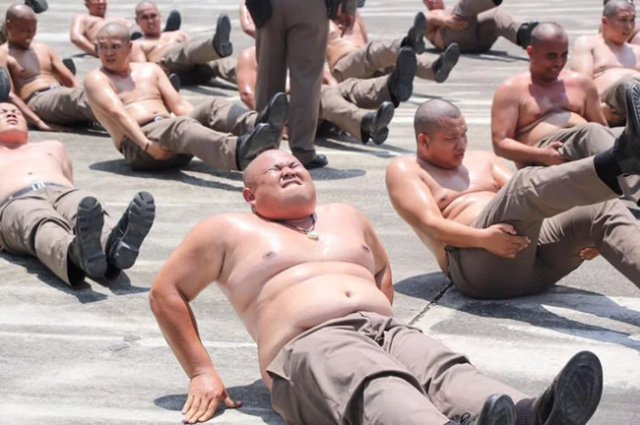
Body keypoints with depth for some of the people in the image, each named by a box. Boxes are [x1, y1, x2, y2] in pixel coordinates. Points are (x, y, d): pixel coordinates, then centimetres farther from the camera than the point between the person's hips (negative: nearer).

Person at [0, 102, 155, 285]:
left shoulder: (52, 146, 43)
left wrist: (82, 204, 7)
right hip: (17, 202, -2)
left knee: (87, 208, -36)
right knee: (45, 225, -40)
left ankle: (114, 245, -70)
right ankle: (78, 251, -74)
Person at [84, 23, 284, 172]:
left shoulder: (150, 70, 25)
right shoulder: (97, 79, 7)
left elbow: (179, 105, 15)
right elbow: (117, 113, -10)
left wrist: (200, 119, -4)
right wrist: (146, 144, -26)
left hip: (171, 132, 6)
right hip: (137, 144, -6)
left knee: (213, 106, -18)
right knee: (181, 125, -37)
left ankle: (257, 123, -50)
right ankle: (239, 152, -67)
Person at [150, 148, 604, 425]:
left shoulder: (347, 217, 33)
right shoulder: (229, 230, 17)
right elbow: (167, 292, 16)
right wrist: (202, 373, 6)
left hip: (387, 331, 6)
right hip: (308, 345, -6)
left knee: (450, 373, -31)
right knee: (379, 389, -42)